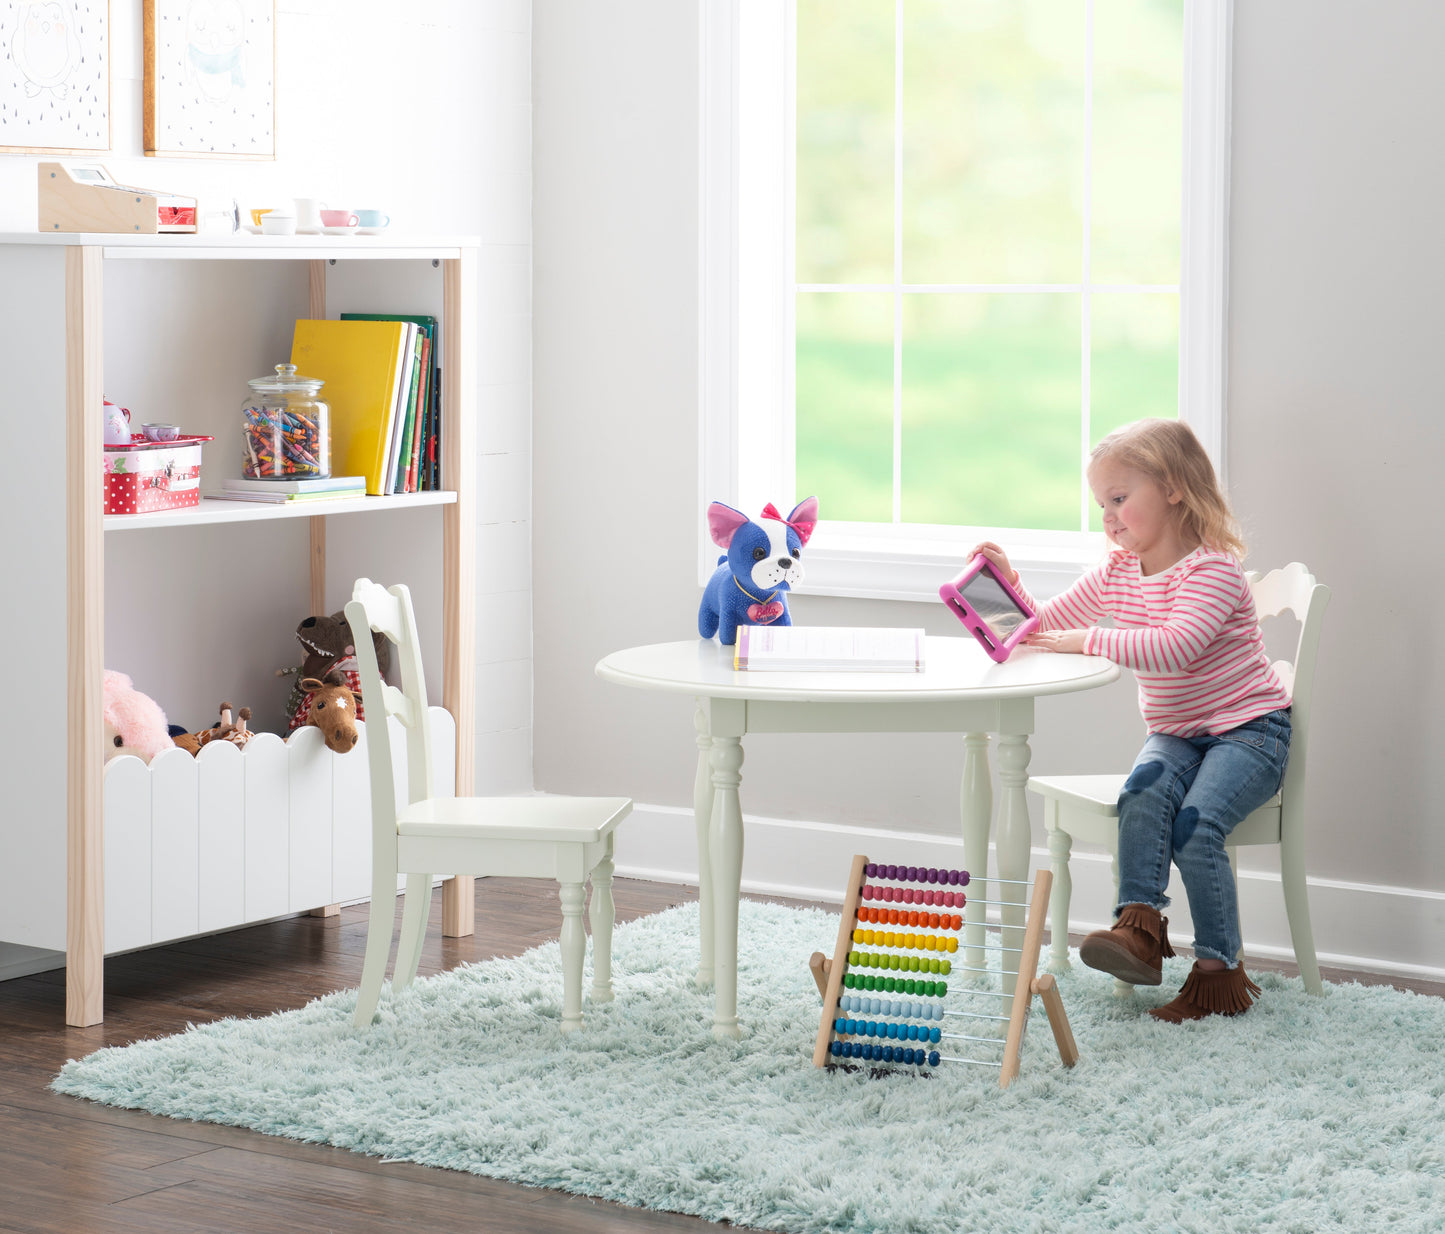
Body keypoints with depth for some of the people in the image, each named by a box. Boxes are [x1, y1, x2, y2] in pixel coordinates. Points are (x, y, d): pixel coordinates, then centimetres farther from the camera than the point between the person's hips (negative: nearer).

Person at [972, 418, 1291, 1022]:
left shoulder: (1213, 570, -17)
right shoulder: (1117, 571, 9)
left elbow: (1172, 647, -33)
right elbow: (1049, 624, 14)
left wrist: (1089, 639, -31)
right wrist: (1010, 582, -4)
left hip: (1249, 730, -6)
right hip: (1175, 732, 6)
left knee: (1195, 822, -28)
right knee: (1145, 788, -29)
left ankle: (1220, 967, -18)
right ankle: (1141, 922, -36)